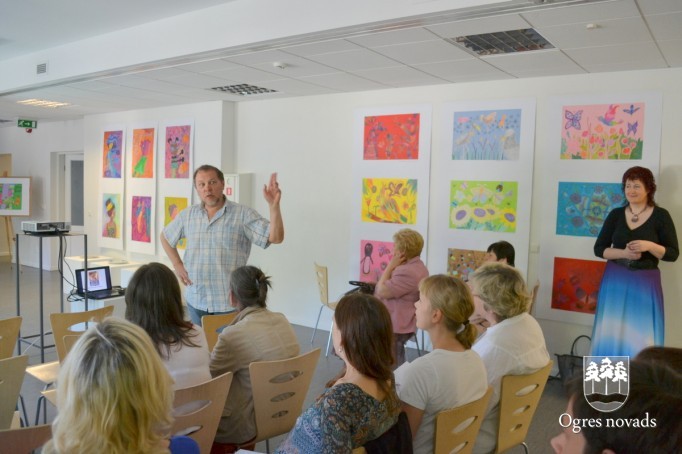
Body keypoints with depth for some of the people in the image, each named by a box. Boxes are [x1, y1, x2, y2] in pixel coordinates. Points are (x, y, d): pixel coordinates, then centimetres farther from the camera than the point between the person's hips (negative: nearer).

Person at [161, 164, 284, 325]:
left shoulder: (243, 214, -8)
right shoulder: (187, 215, 5)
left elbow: (276, 238, -17)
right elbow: (165, 237, 22)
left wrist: (274, 205, -30)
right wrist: (177, 265, 11)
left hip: (230, 303, -4)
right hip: (196, 301, 4)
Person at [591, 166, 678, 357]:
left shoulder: (661, 216, -2)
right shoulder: (616, 214, 5)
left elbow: (673, 254, -2)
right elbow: (599, 249, 4)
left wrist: (649, 246, -20)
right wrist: (623, 253, -13)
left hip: (645, 284, -2)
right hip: (615, 281, 2)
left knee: (641, 338, 0)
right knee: (611, 335, 4)